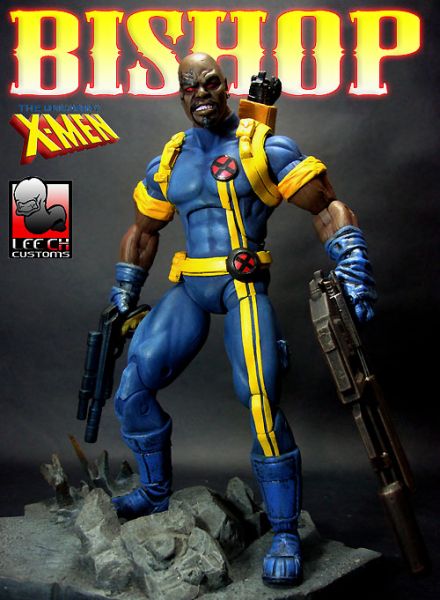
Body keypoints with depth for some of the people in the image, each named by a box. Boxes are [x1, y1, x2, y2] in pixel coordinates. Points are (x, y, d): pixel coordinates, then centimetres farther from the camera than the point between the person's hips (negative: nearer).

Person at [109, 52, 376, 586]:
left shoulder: (265, 148, 0)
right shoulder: (168, 162, 16)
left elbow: (326, 207, -1)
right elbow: (142, 231, 26)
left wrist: (353, 267, -14)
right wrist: (124, 296, 22)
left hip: (242, 285, -5)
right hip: (188, 287, 6)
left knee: (260, 402, -20)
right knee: (132, 389, 2)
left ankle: (285, 533, -3)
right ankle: (155, 493, 26)